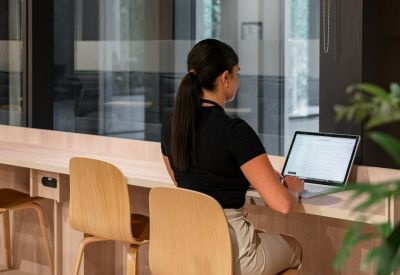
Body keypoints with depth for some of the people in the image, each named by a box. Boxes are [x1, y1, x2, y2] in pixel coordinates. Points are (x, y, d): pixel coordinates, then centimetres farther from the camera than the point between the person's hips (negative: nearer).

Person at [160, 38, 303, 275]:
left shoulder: (170, 127, 1)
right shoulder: (235, 131, -20)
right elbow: (282, 203, -21)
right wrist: (294, 187, 2)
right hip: (228, 254, -6)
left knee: (262, 236, 35)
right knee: (294, 247, 26)